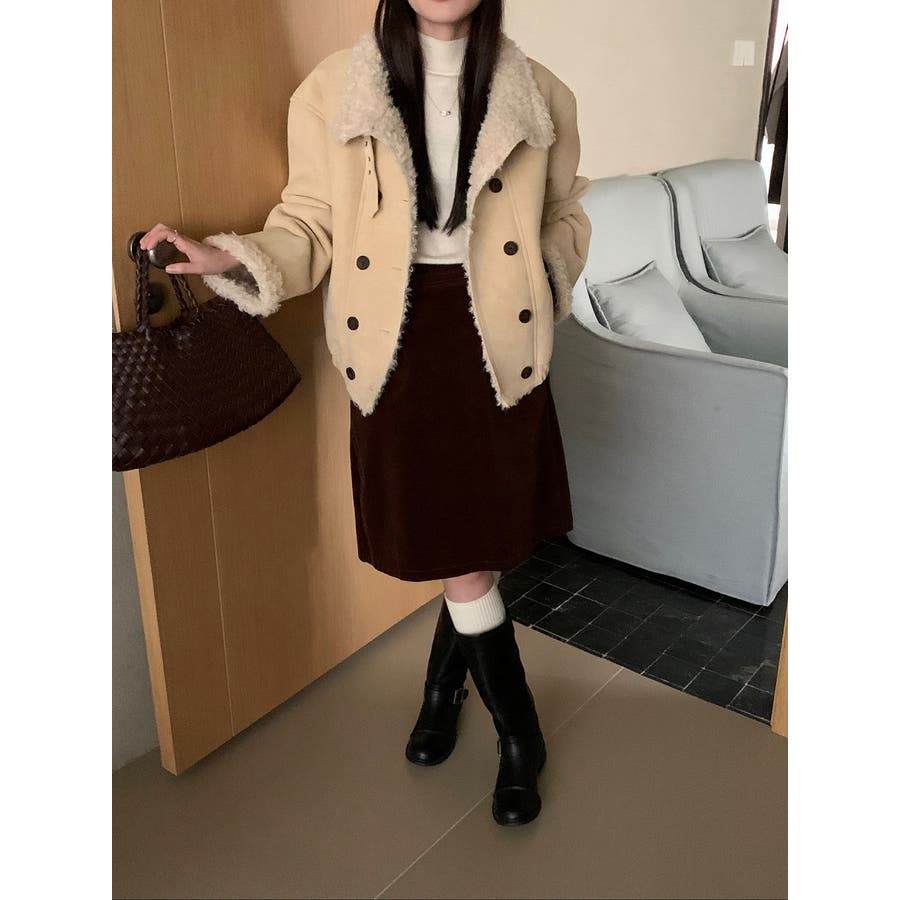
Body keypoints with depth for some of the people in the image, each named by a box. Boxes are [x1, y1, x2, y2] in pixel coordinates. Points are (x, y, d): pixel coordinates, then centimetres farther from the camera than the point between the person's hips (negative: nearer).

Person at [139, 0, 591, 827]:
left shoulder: (539, 94, 3)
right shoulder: (333, 89, -2)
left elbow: (569, 214, 15)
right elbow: (311, 227, 1)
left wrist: (548, 282, -3)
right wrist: (232, 259, -15)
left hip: (496, 348, 1)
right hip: (398, 352, -1)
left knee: (474, 555, 6)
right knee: (462, 562, 7)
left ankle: (443, 688, 38)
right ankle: (521, 740, 33)